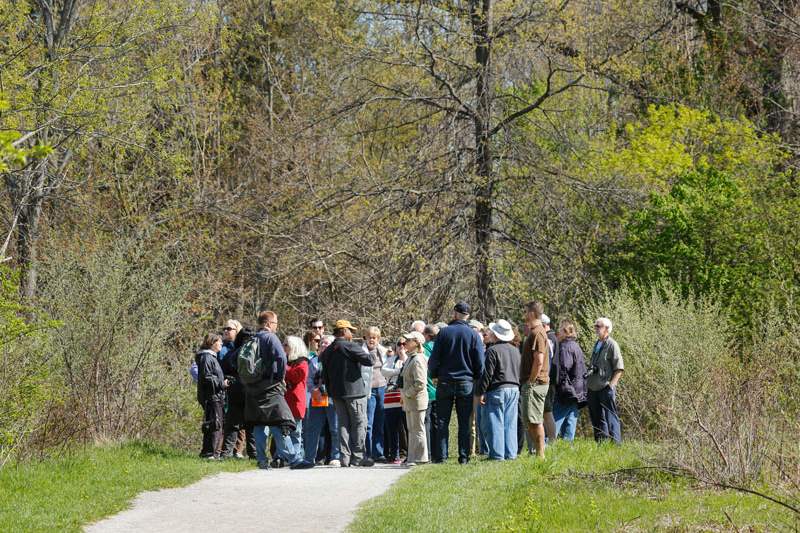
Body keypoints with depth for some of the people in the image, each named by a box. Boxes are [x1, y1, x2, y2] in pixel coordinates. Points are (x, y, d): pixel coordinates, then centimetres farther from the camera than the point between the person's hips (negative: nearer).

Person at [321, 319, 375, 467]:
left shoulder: (327, 351, 11)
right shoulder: (351, 347, -11)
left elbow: (325, 375, 14)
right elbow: (369, 361, -15)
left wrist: (330, 391, 20)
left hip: (336, 393, 7)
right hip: (354, 391, -7)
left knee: (343, 424, 9)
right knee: (359, 423, -1)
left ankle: (344, 456, 5)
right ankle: (357, 456, -5)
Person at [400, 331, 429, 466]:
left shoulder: (418, 360, -18)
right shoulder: (410, 358, 13)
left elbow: (420, 383, -24)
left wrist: (407, 394, -16)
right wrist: (404, 396, 14)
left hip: (417, 400, -10)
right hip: (409, 401, 10)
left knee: (417, 430, -4)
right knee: (411, 430, 14)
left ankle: (420, 458, 1)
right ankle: (412, 458, 21)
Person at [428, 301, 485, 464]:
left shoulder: (444, 332, -2)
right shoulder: (474, 335, -1)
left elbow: (434, 358, -1)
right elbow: (479, 362, 0)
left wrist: (434, 375, 15)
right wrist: (477, 379, 14)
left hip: (445, 382, 0)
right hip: (466, 383, 0)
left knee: (442, 422, 4)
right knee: (464, 423, 4)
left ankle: (441, 456, 0)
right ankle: (464, 456, 1)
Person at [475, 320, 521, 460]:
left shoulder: (493, 350, -10)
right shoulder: (515, 351, 14)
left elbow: (487, 374, -13)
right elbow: (520, 372, 19)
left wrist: (480, 392, -10)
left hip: (497, 390, -7)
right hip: (514, 389, 7)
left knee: (494, 423, -4)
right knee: (510, 423, 10)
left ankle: (497, 454, -8)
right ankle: (510, 453, 9)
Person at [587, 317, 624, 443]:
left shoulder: (612, 345, -7)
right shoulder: (597, 344, 16)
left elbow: (619, 369, -11)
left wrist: (611, 384, -18)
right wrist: (588, 381, 16)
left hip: (606, 389, -8)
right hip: (593, 389, 8)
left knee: (610, 417, -8)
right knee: (596, 418, 11)